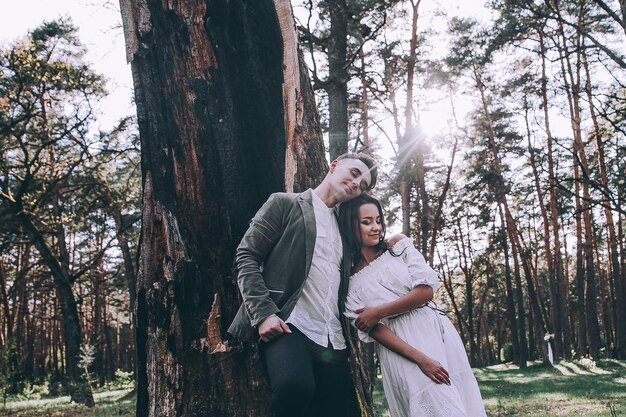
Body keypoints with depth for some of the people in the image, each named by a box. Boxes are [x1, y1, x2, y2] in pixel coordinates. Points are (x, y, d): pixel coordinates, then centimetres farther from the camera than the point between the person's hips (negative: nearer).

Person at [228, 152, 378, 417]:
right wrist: (264, 313, -13)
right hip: (289, 326, -6)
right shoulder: (285, 204, 9)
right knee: (295, 386, -34)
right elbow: (246, 256, -1)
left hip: (334, 342, 6)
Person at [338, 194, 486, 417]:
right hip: (399, 349, -3)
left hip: (436, 331, 3)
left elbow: (426, 289, -3)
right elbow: (373, 330, -6)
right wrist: (420, 358, -16)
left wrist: (378, 312, -6)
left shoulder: (398, 245, 7)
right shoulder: (349, 280, 2)